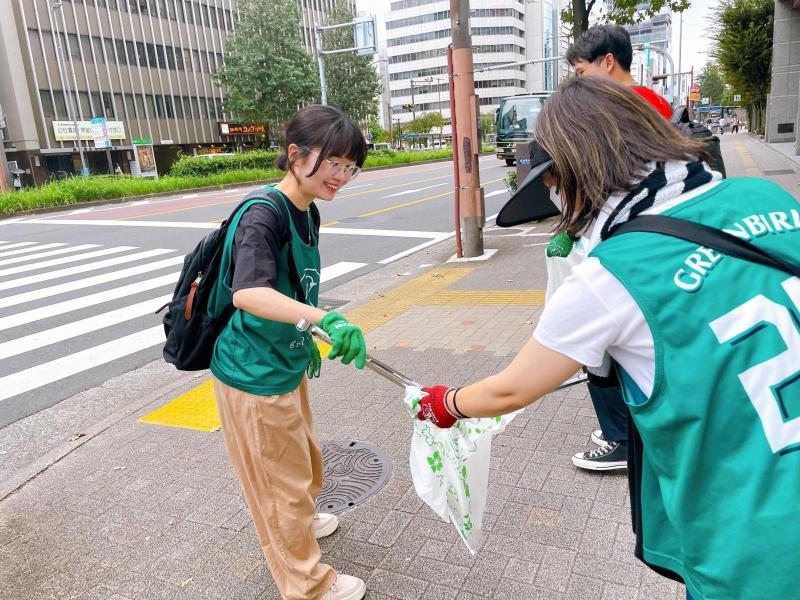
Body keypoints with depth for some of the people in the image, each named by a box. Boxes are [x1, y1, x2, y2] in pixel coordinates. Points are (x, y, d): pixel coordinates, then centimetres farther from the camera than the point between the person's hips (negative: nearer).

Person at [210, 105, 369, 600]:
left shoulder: (307, 212, 2)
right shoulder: (264, 215, -25)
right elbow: (247, 293, -42)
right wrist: (323, 319, -53)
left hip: (286, 365, 9)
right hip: (254, 377, -9)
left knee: (305, 458, 29)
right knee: (282, 479, 9)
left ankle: (300, 521, 57)